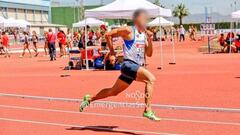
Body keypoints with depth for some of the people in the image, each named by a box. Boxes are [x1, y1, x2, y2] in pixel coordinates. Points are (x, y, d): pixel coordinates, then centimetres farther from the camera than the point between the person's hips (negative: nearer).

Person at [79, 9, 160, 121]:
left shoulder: (144, 34, 13)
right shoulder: (128, 31, -8)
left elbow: (149, 54, 11)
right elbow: (108, 35, -6)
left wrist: (150, 40, -3)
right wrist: (112, 51, -3)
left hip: (137, 67, 8)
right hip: (129, 65, -8)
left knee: (113, 92, 17)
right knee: (151, 79, -27)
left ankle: (89, 99, 35)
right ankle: (148, 111, -26)